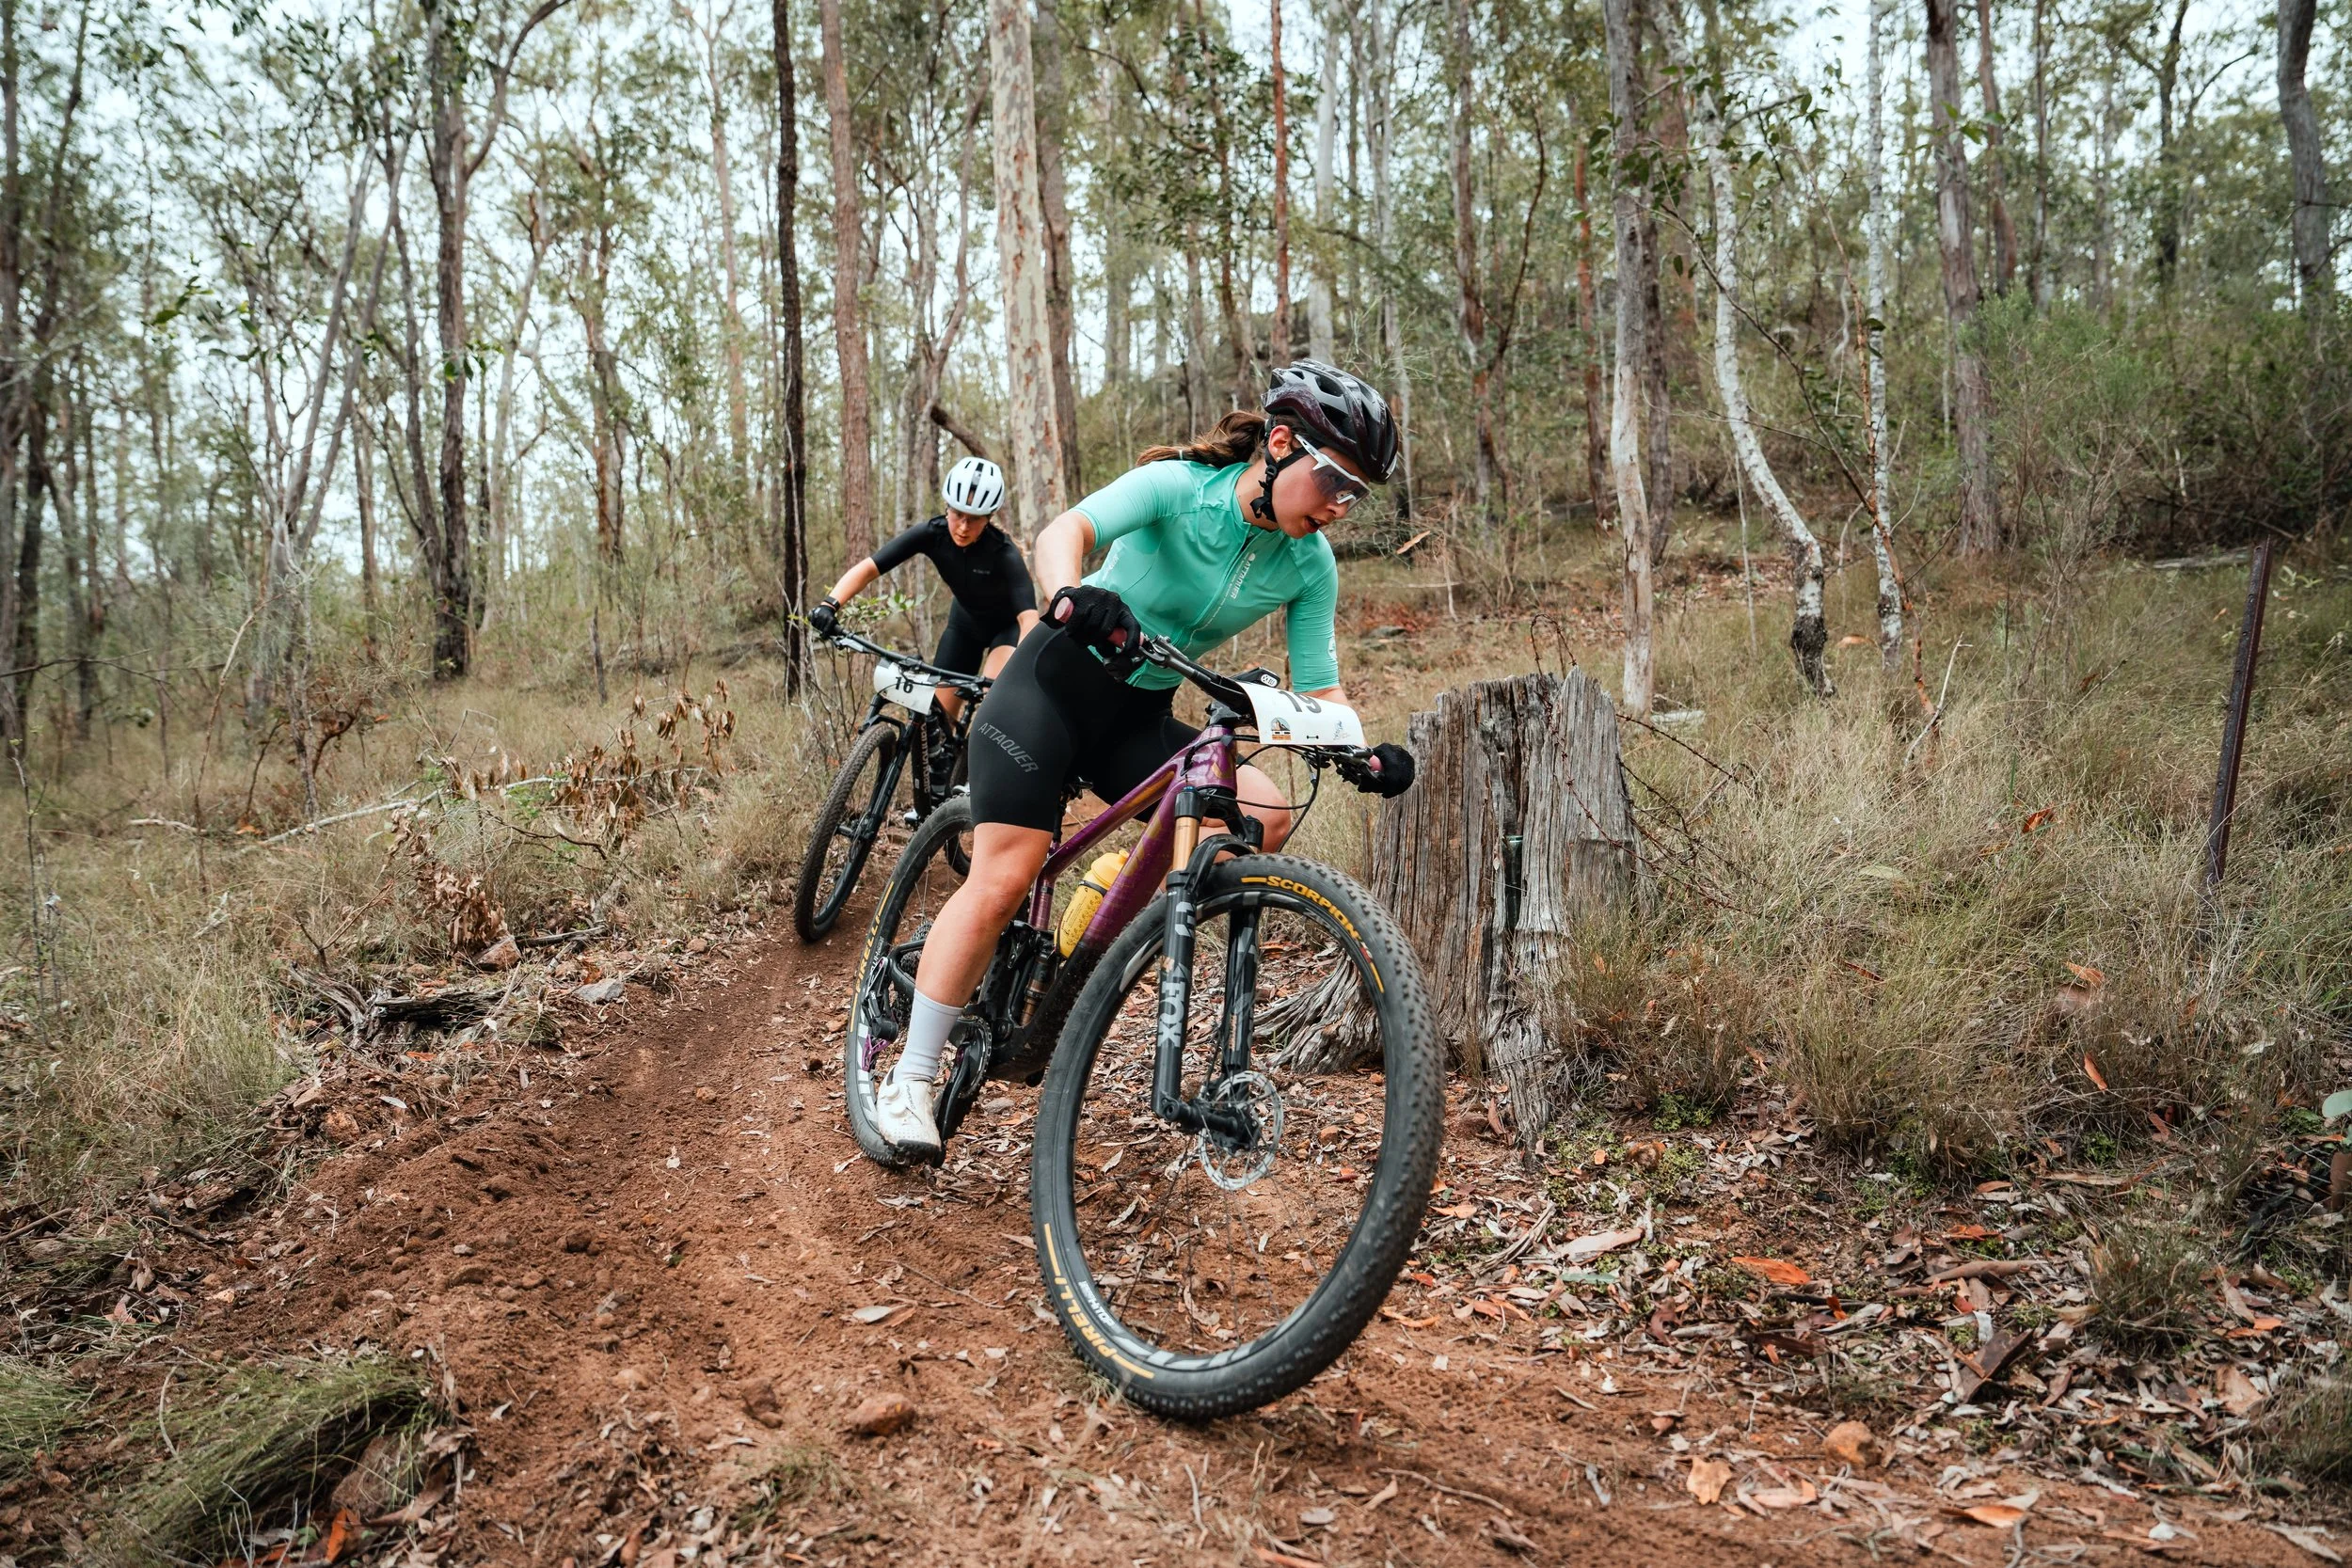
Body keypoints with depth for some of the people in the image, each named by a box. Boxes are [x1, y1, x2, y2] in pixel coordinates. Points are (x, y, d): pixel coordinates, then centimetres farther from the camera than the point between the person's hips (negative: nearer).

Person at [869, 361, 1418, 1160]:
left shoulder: (1309, 565, -5)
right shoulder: (1179, 485, -19)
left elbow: (1320, 687, -6)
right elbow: (1065, 530, -33)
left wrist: (1363, 751, -26)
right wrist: (1072, 597, -55)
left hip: (1140, 719, 5)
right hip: (1055, 684, -5)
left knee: (1266, 811, -19)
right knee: (1002, 879, -13)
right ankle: (909, 1082, 0)